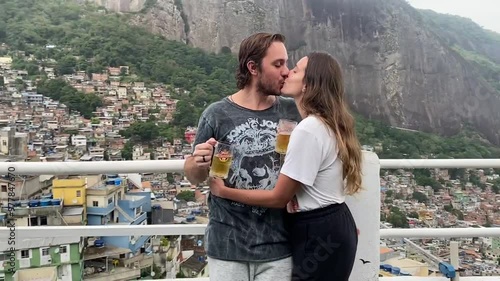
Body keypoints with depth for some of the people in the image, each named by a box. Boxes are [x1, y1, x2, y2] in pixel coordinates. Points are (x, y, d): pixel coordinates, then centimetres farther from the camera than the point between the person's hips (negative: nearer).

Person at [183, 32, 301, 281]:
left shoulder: (292, 111, -3)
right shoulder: (217, 114, -8)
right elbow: (193, 177, 2)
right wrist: (199, 163, -19)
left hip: (278, 244, 1)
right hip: (227, 245, -1)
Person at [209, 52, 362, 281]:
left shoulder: (308, 130, -24)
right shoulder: (328, 124, 7)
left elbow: (278, 198, -20)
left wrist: (223, 191, -14)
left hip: (320, 234, -10)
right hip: (332, 227, 10)